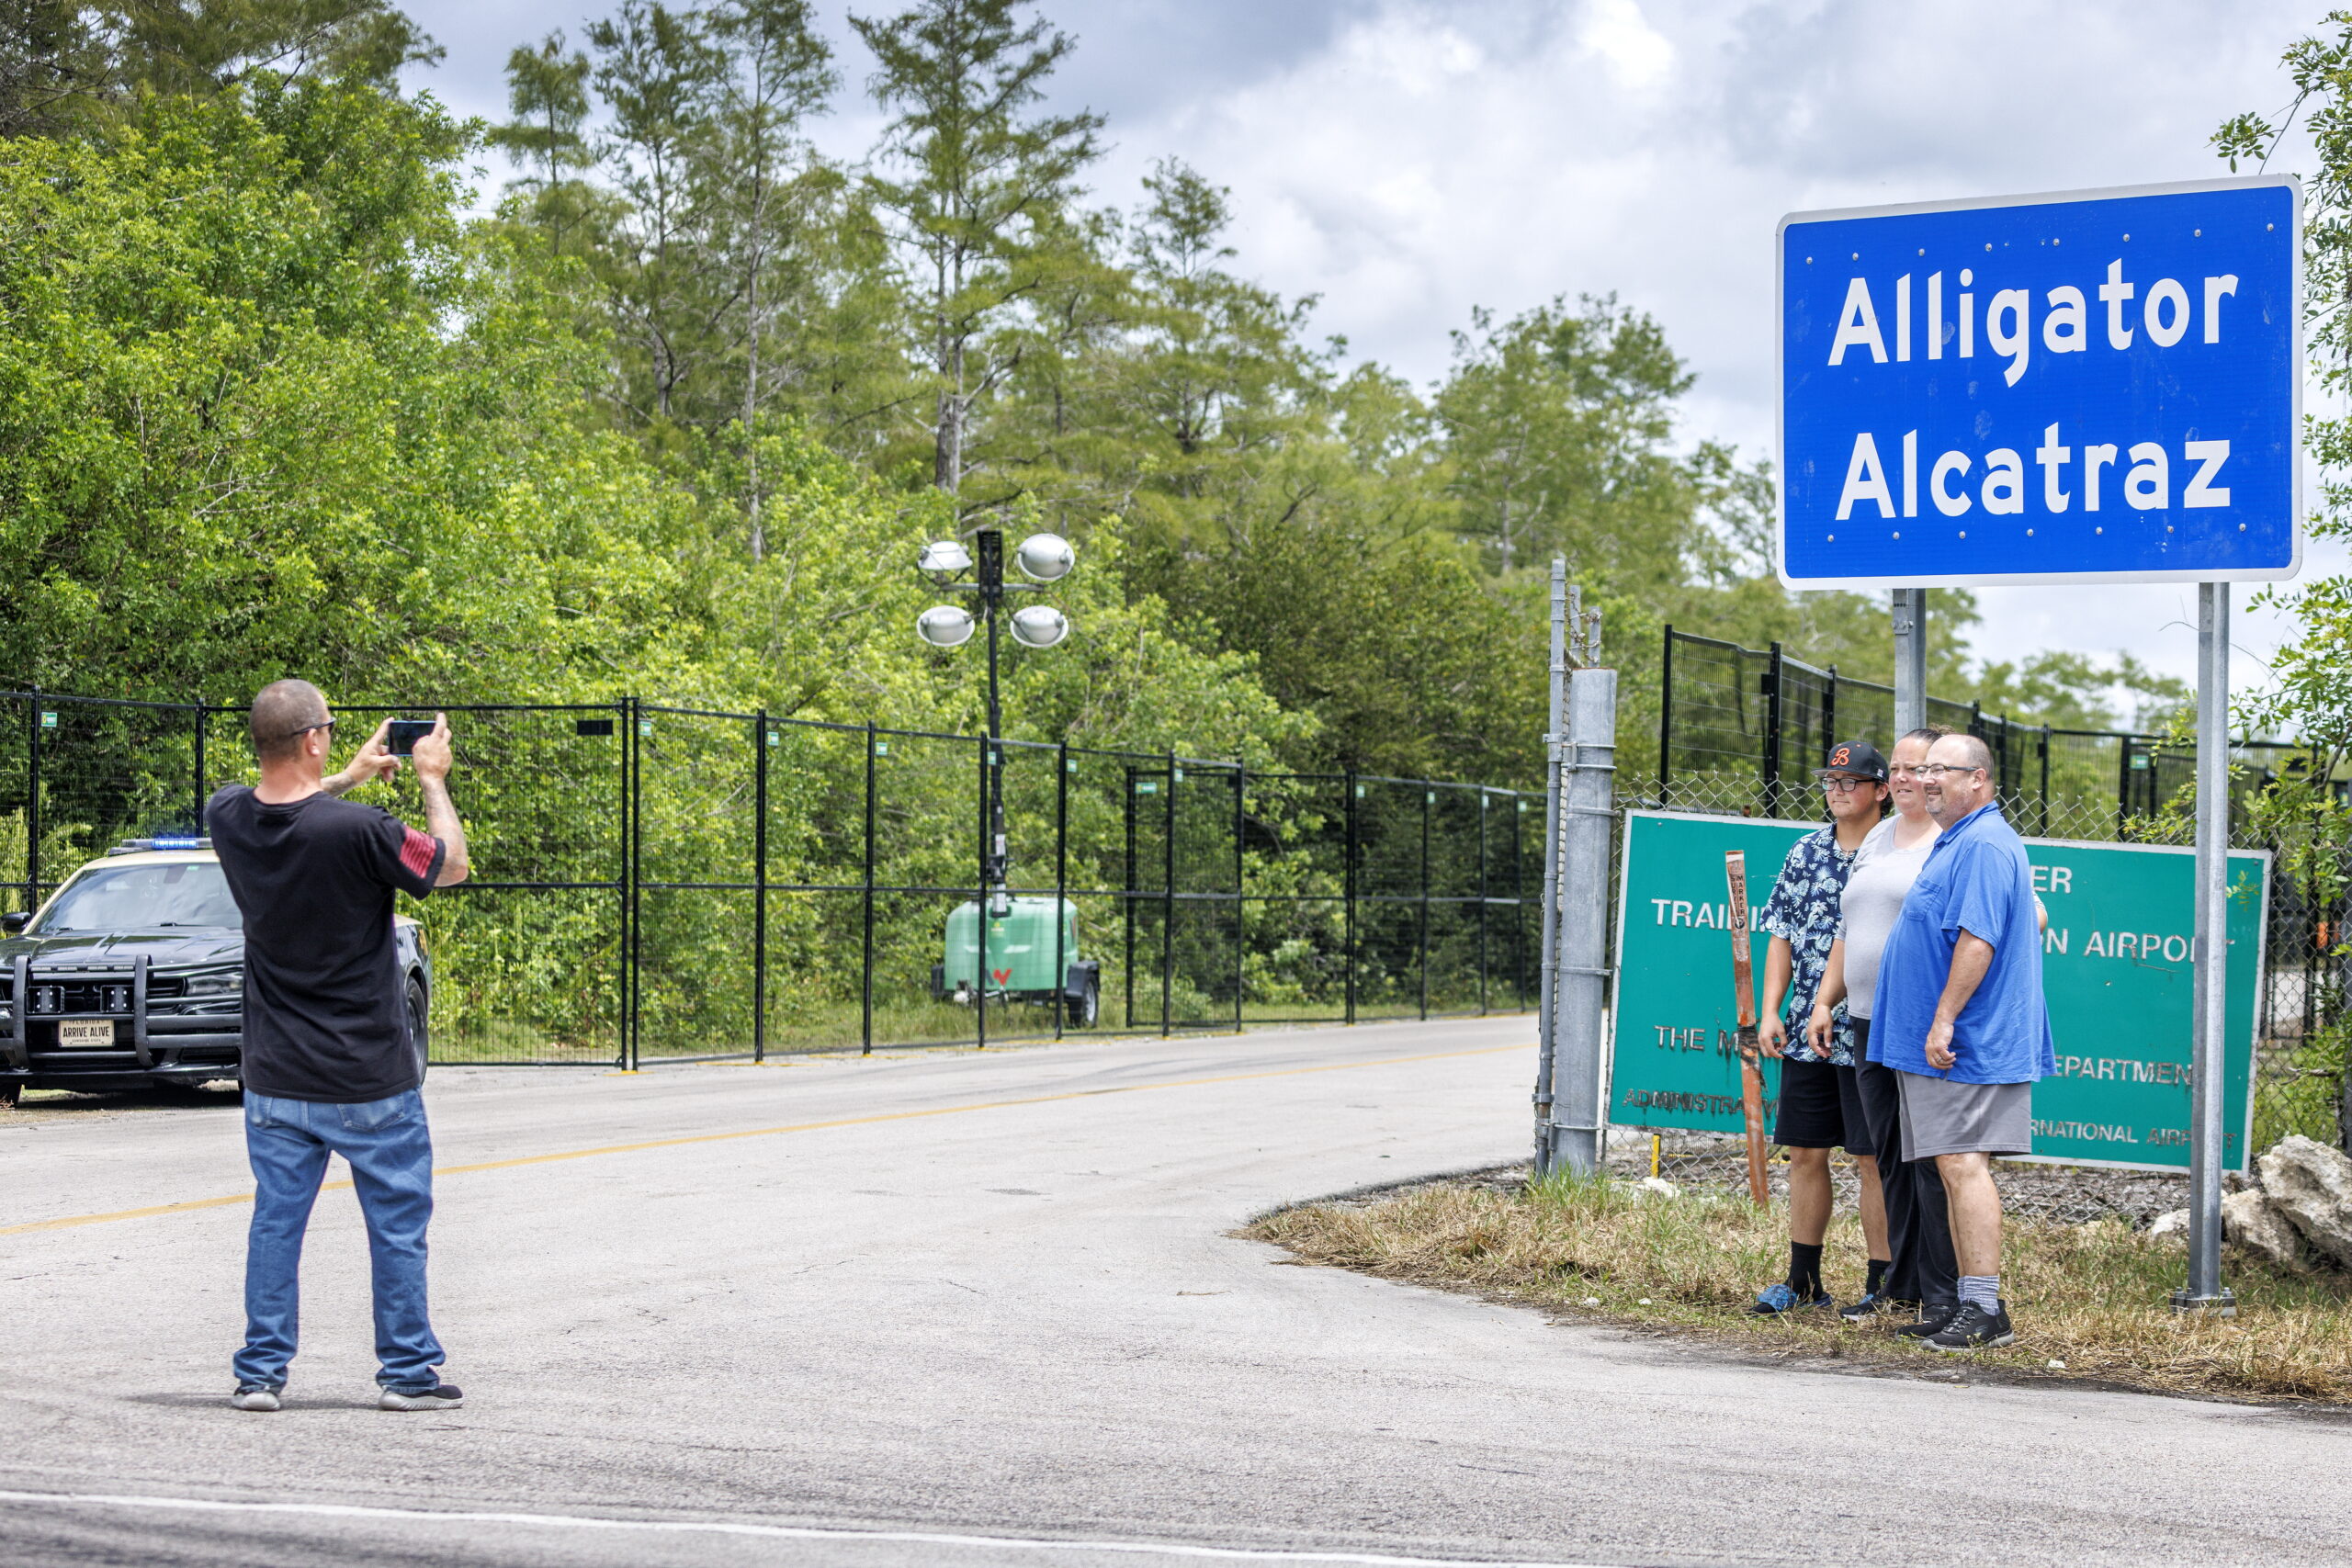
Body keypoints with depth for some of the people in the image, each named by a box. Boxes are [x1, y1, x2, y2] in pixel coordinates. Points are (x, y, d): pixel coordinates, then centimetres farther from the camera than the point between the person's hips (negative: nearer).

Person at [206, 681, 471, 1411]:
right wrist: (433, 781, 6)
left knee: (276, 1220, 12)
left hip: (275, 1077, 5)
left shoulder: (229, 818, -6)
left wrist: (350, 777, 21)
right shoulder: (359, 830, -23)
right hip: (369, 1077, -4)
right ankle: (407, 1371, 14)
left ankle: (261, 1370, 13)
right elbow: (450, 865, -5)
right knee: (397, 1222, 8)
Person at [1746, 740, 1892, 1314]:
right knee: (1805, 1153, 10)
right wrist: (1770, 1011, 4)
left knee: (1872, 1159, -1)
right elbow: (1783, 937, 14)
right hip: (1806, 1032, 5)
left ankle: (1882, 1286, 7)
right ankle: (1804, 1282, 20)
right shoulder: (1805, 854, 11)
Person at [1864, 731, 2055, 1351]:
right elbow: (2033, 916, 32)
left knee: (1962, 1165, -13)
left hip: (1963, 1044, -11)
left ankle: (1983, 1311, -15)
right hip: (1940, 1045, 11)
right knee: (1956, 1168, 10)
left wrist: (1944, 1019, -25)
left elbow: (1978, 939, -23)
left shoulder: (1982, 845, -13)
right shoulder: (1959, 841, 21)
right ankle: (1973, 1308, 12)